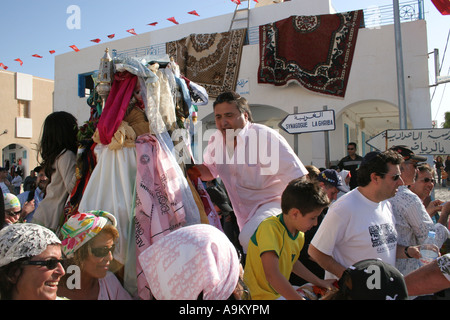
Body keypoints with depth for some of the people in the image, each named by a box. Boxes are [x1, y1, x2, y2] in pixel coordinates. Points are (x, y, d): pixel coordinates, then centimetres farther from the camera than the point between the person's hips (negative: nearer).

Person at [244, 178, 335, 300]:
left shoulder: (299, 235, 0)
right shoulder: (270, 228, -27)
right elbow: (272, 275, -33)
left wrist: (320, 282, 18)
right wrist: (300, 299, -26)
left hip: (281, 291, 8)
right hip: (260, 295, -8)